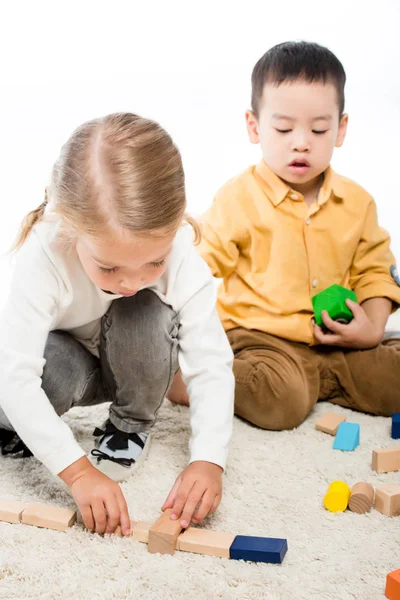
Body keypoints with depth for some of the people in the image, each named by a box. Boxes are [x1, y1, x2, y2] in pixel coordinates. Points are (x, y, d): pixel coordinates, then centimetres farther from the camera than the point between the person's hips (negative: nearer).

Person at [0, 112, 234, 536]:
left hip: (132, 367, 2)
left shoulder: (181, 259, -31)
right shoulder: (44, 257, -37)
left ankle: (131, 425, -6)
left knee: (147, 313, -32)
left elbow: (211, 366, -31)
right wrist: (77, 470, -46)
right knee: (54, 372, -37)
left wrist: (208, 459, -44)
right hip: (63, 363, -1)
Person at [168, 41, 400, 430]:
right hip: (261, 337, -5)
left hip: (338, 342, 5)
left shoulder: (356, 201, 7)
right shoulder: (238, 198, -6)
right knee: (279, 401, -32)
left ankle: (316, 383, -1)